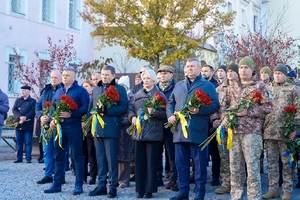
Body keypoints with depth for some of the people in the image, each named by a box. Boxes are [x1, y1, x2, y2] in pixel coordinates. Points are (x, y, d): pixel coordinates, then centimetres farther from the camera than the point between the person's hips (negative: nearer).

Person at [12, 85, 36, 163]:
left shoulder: (33, 101, 6)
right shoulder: (18, 100, 16)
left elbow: (33, 111, -6)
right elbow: (14, 109, 3)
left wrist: (25, 117, -20)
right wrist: (20, 117, -14)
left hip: (28, 125, -3)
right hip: (18, 124, 3)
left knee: (28, 142, -2)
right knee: (19, 142, 6)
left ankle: (28, 158, 1)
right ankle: (19, 158, 11)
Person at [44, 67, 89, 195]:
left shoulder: (81, 91, -2)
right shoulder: (58, 92, 16)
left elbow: (85, 107, -11)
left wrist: (71, 114, -20)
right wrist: (52, 119, 0)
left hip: (74, 127, -6)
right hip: (59, 127, 6)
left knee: (77, 156, -1)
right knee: (58, 155, 9)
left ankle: (79, 185, 4)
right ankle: (56, 184, 15)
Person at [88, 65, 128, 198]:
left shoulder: (119, 89, -1)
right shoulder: (96, 89, 16)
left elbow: (124, 107, -10)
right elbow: (90, 107, 18)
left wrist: (107, 110, -19)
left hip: (111, 129, -5)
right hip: (97, 128, 5)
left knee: (111, 158, -2)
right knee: (100, 158, 9)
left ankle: (113, 186, 4)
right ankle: (101, 185, 15)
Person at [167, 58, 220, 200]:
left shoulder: (208, 85, 3)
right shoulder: (178, 86, 18)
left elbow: (215, 105, -5)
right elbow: (170, 103, 19)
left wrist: (199, 110, -19)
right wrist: (170, 115, 0)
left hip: (197, 131, -5)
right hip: (179, 131, 5)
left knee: (200, 164, 1)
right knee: (181, 163, 8)